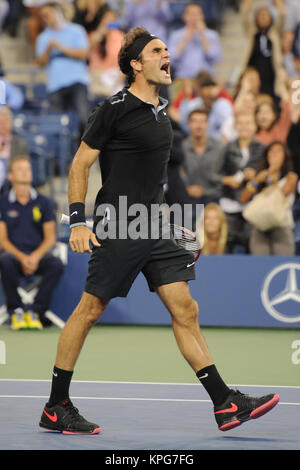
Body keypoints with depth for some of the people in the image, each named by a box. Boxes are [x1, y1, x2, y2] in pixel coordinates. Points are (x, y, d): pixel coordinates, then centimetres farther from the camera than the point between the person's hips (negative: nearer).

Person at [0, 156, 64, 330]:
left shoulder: (44, 202, 9)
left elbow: (50, 238, 5)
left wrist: (36, 256, -15)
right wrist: (21, 257, -16)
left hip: (39, 254, 1)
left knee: (57, 265, -32)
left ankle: (35, 311, -23)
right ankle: (16, 310, -21)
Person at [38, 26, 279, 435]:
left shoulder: (161, 112, 16)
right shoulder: (114, 109, -8)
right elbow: (80, 164, -6)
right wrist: (77, 221, -13)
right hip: (117, 229, -7)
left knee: (185, 309, 1)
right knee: (90, 309, -2)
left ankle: (225, 405, -3)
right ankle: (55, 408, 9)